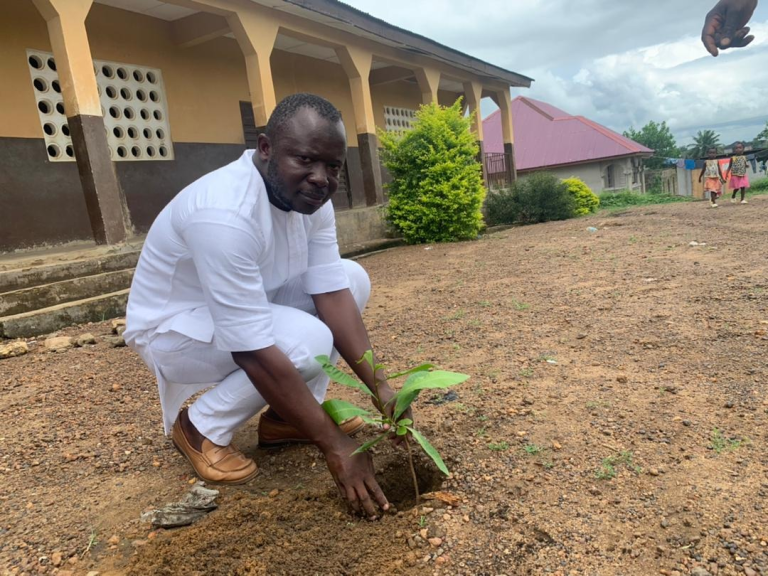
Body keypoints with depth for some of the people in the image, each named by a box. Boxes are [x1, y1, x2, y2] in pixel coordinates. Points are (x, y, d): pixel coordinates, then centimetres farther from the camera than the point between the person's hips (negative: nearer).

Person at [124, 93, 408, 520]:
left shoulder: (310, 196, -11)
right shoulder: (226, 213, -36)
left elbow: (332, 294, -14)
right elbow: (255, 354, -37)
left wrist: (379, 385, -23)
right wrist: (335, 445, -32)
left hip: (248, 307, 8)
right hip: (174, 327, -8)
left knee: (351, 278, -7)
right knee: (308, 342, -30)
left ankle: (284, 417, 2)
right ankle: (201, 427, -4)